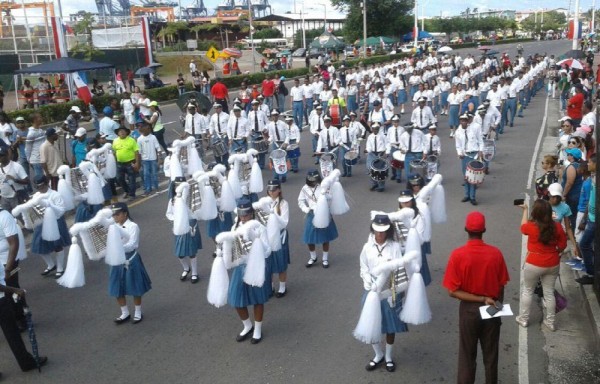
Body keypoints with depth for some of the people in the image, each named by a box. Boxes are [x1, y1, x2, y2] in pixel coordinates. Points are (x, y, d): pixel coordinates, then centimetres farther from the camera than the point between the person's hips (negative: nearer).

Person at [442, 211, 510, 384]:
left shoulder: (457, 255, -18)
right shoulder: (495, 253, -12)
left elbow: (453, 291, -18)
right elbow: (501, 287, -3)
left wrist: (480, 299, -15)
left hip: (468, 310, -2)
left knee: (467, 356, 12)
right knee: (491, 355, 18)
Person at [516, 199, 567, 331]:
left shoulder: (531, 226, -19)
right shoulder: (557, 226, -11)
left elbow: (523, 227, 6)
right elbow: (563, 245, 0)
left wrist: (525, 210, 17)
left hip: (534, 265, -3)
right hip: (553, 265, 3)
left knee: (527, 291, 16)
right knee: (549, 293, 15)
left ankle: (523, 319, 26)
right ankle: (550, 322, 26)